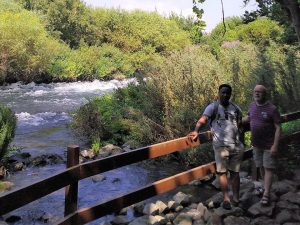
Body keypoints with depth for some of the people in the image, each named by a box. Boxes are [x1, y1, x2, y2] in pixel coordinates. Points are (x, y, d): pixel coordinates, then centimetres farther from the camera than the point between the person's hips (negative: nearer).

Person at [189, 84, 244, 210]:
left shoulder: (235, 108, 9)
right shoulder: (213, 107, -6)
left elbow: (240, 122, 21)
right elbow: (202, 119, -22)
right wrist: (196, 131, -40)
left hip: (236, 145, 4)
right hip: (221, 146, -4)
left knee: (235, 172, 11)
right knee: (222, 172, 4)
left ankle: (236, 197, 20)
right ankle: (226, 198, 13)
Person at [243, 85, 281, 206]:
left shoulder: (272, 109, -16)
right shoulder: (252, 105, 1)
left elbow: (278, 128, -16)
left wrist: (275, 146, -21)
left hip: (269, 145, -5)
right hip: (256, 144, 5)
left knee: (268, 168, -2)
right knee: (261, 167, 14)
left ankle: (266, 194, 0)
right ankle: (265, 186, 31)